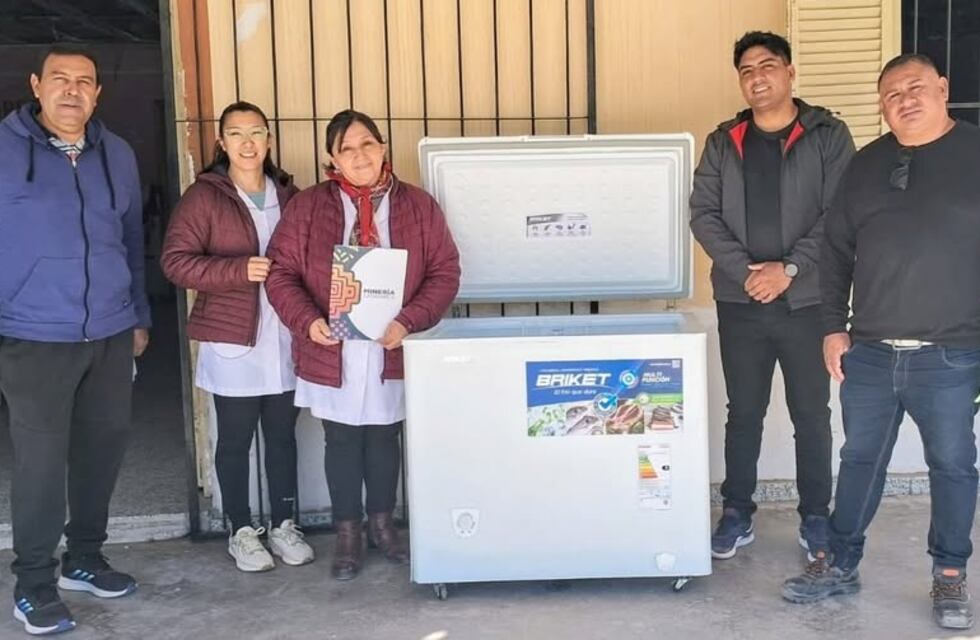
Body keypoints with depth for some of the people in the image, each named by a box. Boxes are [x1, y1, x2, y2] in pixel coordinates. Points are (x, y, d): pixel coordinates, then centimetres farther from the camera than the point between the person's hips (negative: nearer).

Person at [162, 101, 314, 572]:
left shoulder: (287, 194, 9)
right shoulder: (204, 196, -5)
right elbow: (175, 261, -11)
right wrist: (240, 270, -22)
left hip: (286, 339, 4)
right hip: (232, 340, -4)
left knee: (282, 435, 12)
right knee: (235, 440, 7)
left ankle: (285, 525, 26)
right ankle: (241, 532, 22)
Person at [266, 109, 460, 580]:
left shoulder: (418, 205, 0)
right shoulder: (306, 207, -1)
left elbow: (445, 271, -3)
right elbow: (280, 272, -2)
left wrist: (408, 321, -16)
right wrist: (308, 321, -19)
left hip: (392, 351, 1)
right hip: (332, 352, 0)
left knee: (384, 437, 14)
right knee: (341, 441, 9)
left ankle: (382, 524, 33)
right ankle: (347, 535, 25)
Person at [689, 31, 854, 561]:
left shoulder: (828, 136, 0)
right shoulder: (723, 143, 7)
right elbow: (703, 214, 0)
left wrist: (789, 269, -16)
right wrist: (745, 271, -12)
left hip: (808, 302, -2)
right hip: (740, 304, 2)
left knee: (812, 414, 7)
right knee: (743, 413, 10)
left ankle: (815, 519, 21)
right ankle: (736, 515, 22)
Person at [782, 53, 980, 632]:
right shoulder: (867, 165, 9)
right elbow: (837, 251, 12)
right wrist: (835, 326, 7)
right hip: (868, 352, 3)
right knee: (860, 460, 12)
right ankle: (841, 566, 26)